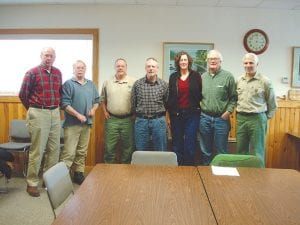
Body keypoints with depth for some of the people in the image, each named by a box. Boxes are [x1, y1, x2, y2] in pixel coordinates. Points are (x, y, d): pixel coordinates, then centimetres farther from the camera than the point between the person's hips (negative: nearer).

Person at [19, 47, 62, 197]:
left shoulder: (58, 73, 10)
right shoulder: (32, 73, -4)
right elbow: (23, 95, 0)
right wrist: (33, 109, 9)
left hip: (55, 113, 5)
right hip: (38, 114, -5)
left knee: (54, 149, 9)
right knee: (37, 150, 0)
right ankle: (32, 183, 12)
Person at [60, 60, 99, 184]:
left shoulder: (91, 84, 14)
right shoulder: (68, 84, -4)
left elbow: (97, 100, 18)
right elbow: (65, 104, -11)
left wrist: (93, 109, -2)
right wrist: (78, 115, -17)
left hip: (87, 123, 6)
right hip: (72, 124, -6)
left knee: (82, 152, 13)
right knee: (69, 152, -8)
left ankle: (79, 174, 24)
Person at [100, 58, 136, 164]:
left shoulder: (133, 82, 0)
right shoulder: (107, 83, 8)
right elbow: (102, 99, 16)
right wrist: (105, 112, 6)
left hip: (128, 120, -1)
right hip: (112, 119, 2)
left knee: (128, 147, 8)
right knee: (109, 147, 7)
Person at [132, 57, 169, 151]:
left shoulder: (164, 85, 1)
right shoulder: (137, 84, 1)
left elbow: (167, 103, 8)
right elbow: (133, 103, 8)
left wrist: (159, 114, 11)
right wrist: (139, 115, 12)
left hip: (159, 121, 0)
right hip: (141, 121, 1)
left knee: (160, 152, 9)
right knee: (141, 152, 10)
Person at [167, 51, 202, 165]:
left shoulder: (196, 76, 3)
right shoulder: (173, 77, 8)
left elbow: (200, 94, 3)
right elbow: (169, 96, 10)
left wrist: (197, 107, -3)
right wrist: (170, 110, 5)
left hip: (192, 114, -2)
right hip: (176, 114, 2)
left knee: (190, 143, -1)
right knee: (177, 143, 8)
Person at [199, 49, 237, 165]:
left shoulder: (228, 76, -2)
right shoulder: (202, 77, 8)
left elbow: (233, 98, -2)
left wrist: (228, 111, -12)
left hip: (221, 118, -3)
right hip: (204, 118, 3)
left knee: (221, 151, 6)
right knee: (205, 151, 15)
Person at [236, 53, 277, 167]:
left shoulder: (265, 81, -4)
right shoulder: (239, 81, 8)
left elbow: (272, 103, 3)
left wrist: (266, 117, 4)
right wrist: (239, 114, 10)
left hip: (257, 119, -4)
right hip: (240, 119, 4)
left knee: (256, 152, 2)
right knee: (241, 150, 13)